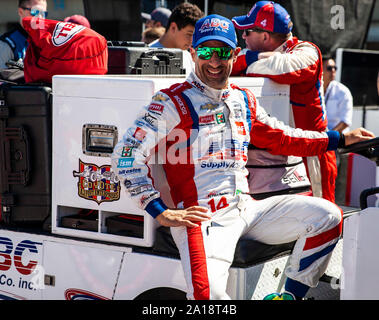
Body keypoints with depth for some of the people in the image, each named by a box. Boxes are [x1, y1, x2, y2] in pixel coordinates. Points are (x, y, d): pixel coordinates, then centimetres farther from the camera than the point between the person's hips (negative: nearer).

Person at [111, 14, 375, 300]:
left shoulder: (244, 100, 17)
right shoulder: (172, 101, -4)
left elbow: (282, 139, 29)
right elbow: (126, 156, -10)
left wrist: (341, 139, 26)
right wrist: (163, 213, -14)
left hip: (248, 209, 7)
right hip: (202, 216, -7)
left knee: (327, 215, -4)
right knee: (208, 293, -33)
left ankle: (291, 295, 5)